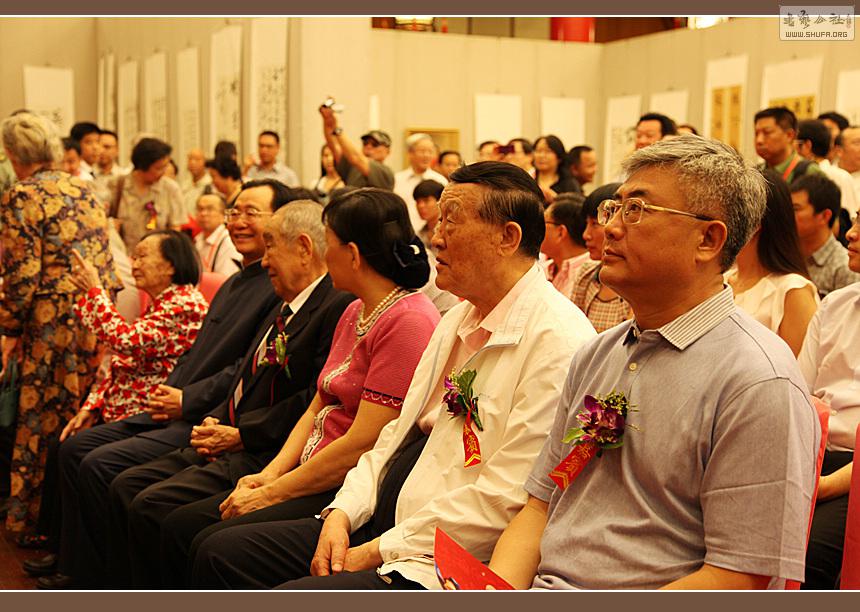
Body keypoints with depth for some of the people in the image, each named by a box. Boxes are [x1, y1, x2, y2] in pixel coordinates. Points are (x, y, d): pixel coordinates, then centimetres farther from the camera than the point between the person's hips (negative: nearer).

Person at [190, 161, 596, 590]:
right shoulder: (457, 321, 15)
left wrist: (377, 552, -16)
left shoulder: (557, 341, -16)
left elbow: (506, 499, -21)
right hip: (385, 524, 9)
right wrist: (342, 514, 0)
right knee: (219, 553, 5)